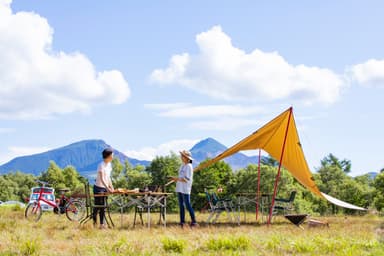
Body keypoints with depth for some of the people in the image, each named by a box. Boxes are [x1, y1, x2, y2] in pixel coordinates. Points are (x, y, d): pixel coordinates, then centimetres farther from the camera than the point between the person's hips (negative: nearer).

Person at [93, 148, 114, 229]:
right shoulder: (101, 165, -18)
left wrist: (111, 187, 4)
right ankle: (94, 222, 10)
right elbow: (102, 179, -24)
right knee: (97, 206, -3)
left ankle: (102, 224, 9)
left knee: (103, 207, 7)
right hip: (99, 188, -7)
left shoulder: (109, 164, 7)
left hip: (105, 188, 7)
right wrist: (107, 188, -33)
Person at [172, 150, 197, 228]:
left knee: (188, 205, -8)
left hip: (185, 189, -9)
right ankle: (182, 222, 10)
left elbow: (187, 179, -16)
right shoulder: (182, 166, 17)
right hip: (179, 188, 9)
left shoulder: (189, 166, -10)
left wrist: (178, 179, -19)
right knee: (181, 205, 8)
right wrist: (176, 179, 5)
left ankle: (193, 221, -3)